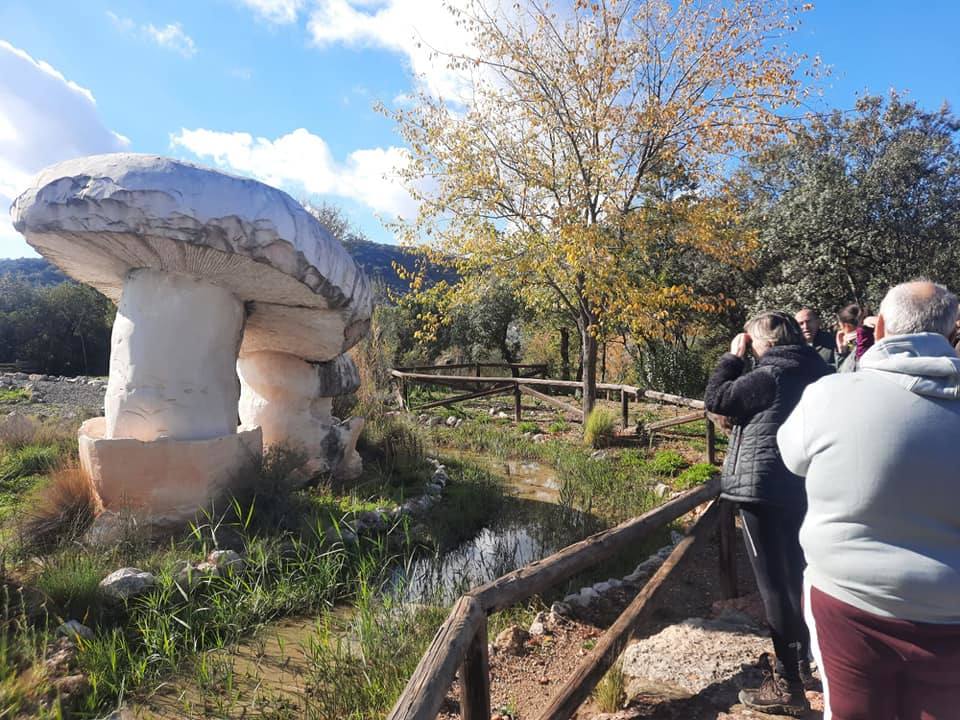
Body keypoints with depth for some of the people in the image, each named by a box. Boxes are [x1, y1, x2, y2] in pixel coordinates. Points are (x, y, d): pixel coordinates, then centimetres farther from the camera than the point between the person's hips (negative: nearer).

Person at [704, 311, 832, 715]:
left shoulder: (770, 376, -18)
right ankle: (801, 661, 36)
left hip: (762, 490, -9)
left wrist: (733, 357, -4)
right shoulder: (817, 374, 7)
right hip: (800, 489, 9)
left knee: (773, 583, 0)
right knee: (794, 576, 21)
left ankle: (787, 685, 9)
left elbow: (715, 399, -11)